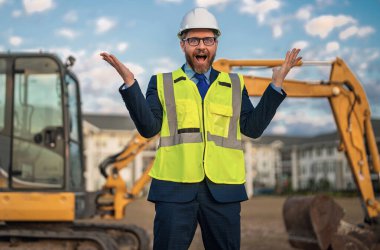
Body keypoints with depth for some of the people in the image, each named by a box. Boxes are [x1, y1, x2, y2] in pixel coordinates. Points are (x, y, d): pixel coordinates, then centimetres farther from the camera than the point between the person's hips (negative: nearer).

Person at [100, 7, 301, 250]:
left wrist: (277, 84, 0)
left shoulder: (235, 85, 15)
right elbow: (149, 128, -1)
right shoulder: (162, 83, 11)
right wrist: (130, 83, -9)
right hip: (175, 187, -1)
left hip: (223, 190, 2)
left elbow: (253, 127, 5)